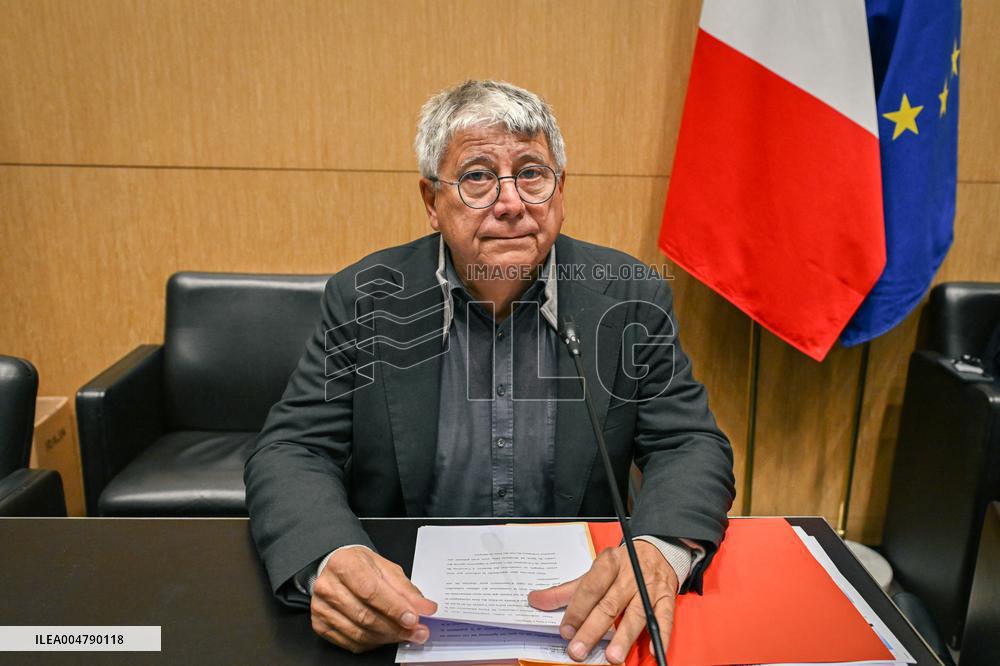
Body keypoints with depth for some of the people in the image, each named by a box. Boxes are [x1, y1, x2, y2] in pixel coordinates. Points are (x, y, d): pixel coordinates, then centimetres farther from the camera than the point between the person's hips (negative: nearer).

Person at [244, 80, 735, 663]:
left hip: (577, 603, 2)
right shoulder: (364, 299, -7)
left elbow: (692, 444, -7)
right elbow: (291, 451, -8)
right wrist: (329, 558, -31)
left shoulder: (631, 299, -6)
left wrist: (660, 551, -29)